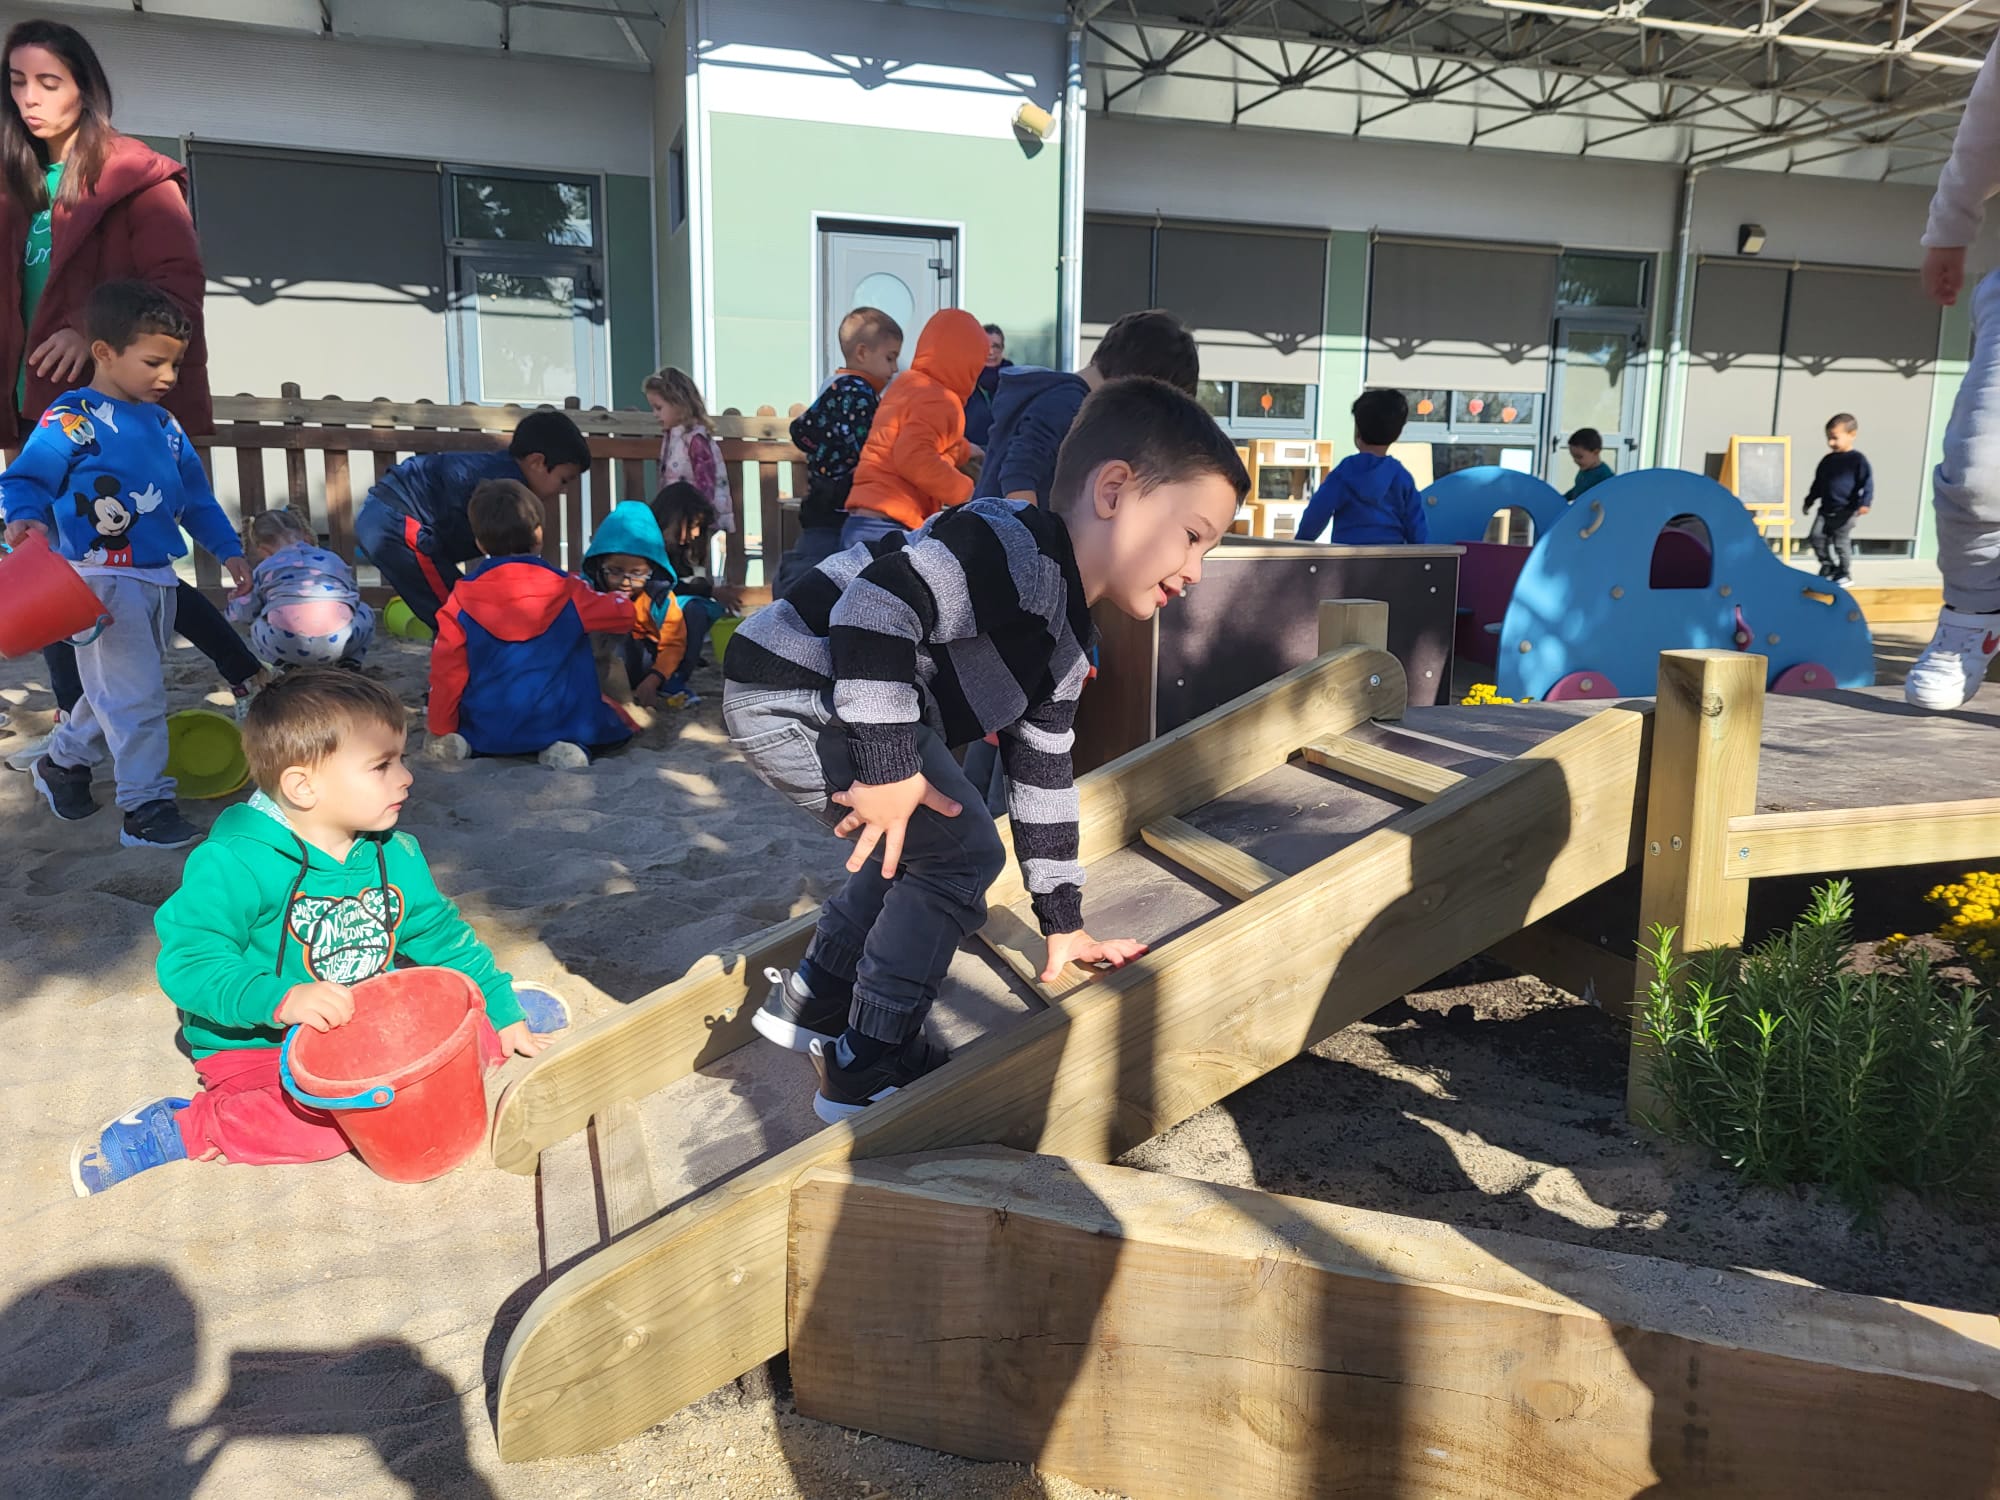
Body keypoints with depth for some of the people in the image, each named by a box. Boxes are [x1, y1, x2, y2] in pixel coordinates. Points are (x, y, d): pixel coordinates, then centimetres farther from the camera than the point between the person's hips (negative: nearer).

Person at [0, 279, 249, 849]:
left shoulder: (164, 424, 12)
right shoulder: (72, 419, -12)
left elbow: (196, 496, 20)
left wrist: (228, 549, 17)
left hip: (158, 579, 8)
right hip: (102, 581, -8)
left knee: (119, 690, 20)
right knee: (133, 695, -8)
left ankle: (62, 761, 42)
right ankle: (145, 809, -1)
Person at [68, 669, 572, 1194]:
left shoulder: (394, 856, 2)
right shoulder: (234, 864, -19)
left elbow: (442, 935, 13)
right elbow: (187, 961, -25)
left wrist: (501, 1012, 12)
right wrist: (281, 999, -39)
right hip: (256, 1047, -6)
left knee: (465, 1031, -10)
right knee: (338, 1108, -33)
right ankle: (179, 1130, -16)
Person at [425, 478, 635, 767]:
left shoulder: (463, 598, -3)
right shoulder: (566, 591, -6)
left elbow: (447, 668, -1)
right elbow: (623, 614, 6)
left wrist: (441, 731, 8)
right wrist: (620, 599, 30)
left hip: (486, 730, 3)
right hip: (560, 721, -3)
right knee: (619, 725, 19)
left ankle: (462, 742, 3)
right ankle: (570, 747, -8)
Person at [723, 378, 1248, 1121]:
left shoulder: (1064, 646, 14)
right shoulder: (1021, 551, -19)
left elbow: (1043, 774, 21)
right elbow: (877, 601, -30)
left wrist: (1064, 921, 23)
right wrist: (890, 766, -27)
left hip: (836, 696, 11)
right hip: (790, 689, -11)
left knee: (916, 841, 21)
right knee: (958, 850, -6)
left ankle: (814, 1000, 35)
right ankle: (865, 1069, 6)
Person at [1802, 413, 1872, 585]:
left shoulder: (1857, 460, -7)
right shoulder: (1827, 460, 12)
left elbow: (1867, 482, -11)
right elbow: (1818, 484, 23)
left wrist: (1865, 502, -23)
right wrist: (1809, 501, 25)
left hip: (1845, 511, -6)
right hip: (1826, 509, 6)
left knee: (1840, 541, -5)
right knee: (1817, 536, -4)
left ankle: (1843, 573, 9)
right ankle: (1828, 566, 14)